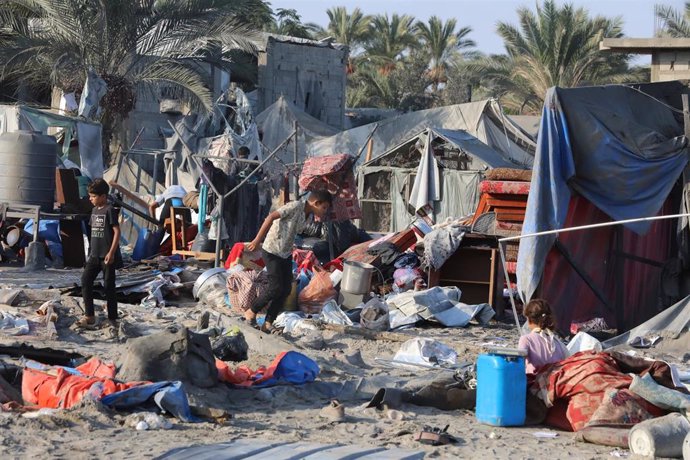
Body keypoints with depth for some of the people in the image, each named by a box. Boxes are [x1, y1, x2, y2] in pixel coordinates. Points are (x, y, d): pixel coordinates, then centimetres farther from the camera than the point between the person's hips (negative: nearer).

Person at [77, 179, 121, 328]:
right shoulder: (94, 210, 12)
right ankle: (89, 316, 0)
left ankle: (112, 318, 9)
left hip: (107, 256, -7)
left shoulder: (109, 210, -11)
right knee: (86, 280, -3)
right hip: (95, 255, 7)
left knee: (109, 285, -1)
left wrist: (111, 252, -19)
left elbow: (117, 231, -14)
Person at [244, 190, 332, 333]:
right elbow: (271, 217, -26)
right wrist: (257, 240, -28)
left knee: (286, 289, 3)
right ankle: (251, 312, 10)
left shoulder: (307, 216, 8)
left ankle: (268, 323, 10)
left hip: (286, 254, 9)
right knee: (276, 288, -10)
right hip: (272, 252, -9)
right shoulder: (296, 207, -19)